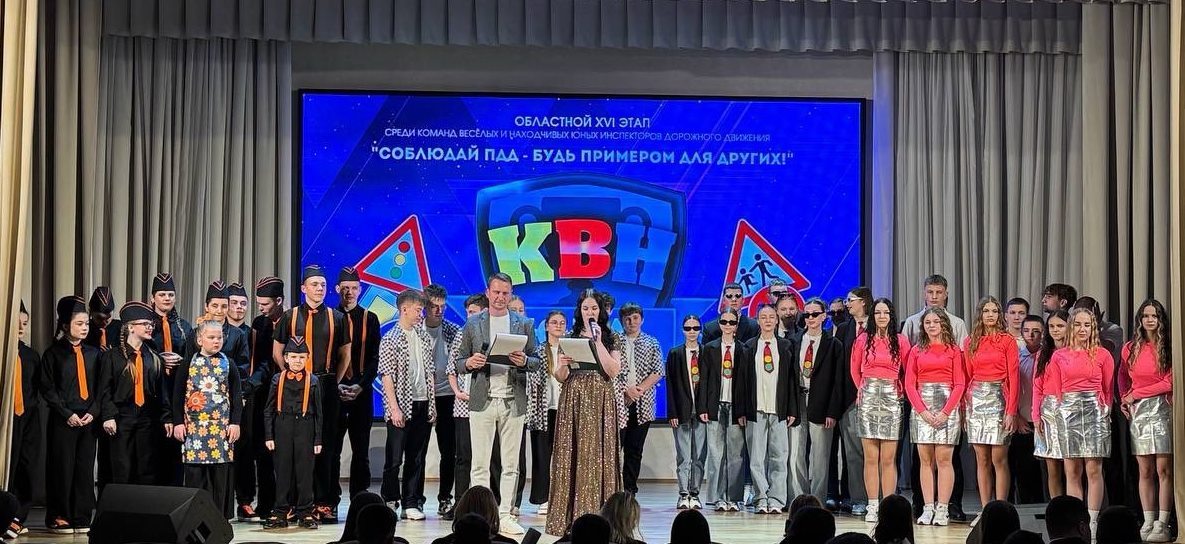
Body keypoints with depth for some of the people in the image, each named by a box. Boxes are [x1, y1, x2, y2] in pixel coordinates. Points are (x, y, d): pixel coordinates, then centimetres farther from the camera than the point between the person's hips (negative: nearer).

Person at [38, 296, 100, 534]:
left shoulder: (93, 354, 10)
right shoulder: (53, 353, -1)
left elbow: (99, 387, 10)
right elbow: (47, 388, -5)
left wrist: (92, 412, -5)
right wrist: (68, 414, -11)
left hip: (88, 419, 3)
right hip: (63, 420, -3)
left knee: (85, 468, 4)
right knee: (62, 468, 0)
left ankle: (81, 518, 11)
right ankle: (59, 518, 9)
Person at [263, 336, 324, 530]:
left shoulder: (312, 381, 3)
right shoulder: (277, 379, 4)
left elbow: (318, 412, 4)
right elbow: (269, 410, 5)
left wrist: (318, 439, 1)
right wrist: (268, 436, -1)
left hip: (305, 429, 0)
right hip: (283, 429, 1)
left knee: (305, 470, 3)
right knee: (282, 470, 5)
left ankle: (305, 512, 12)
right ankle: (281, 514, 12)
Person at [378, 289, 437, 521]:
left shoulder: (424, 336, 12)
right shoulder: (390, 339, -5)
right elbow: (386, 376, -9)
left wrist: (432, 403, 10)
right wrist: (394, 408, -15)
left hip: (423, 406, 5)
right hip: (402, 406, -5)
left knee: (417, 458, 7)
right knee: (395, 458, 0)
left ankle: (411, 504, 13)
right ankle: (389, 501, 14)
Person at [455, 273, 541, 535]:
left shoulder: (524, 324, 9)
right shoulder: (473, 324, 8)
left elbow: (537, 362, 9)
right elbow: (459, 363, 8)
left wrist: (524, 361, -13)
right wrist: (470, 363, -15)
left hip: (513, 402, 1)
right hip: (482, 401, -1)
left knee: (510, 464, 3)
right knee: (480, 464, -1)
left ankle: (505, 516, 9)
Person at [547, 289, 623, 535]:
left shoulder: (611, 338, 7)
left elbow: (613, 371, -7)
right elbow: (560, 378, 8)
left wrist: (597, 342, -8)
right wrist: (562, 366, -14)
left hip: (600, 402, -1)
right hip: (573, 400, 1)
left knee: (596, 455, -4)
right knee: (572, 456, -2)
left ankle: (597, 514, 1)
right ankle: (570, 515, 2)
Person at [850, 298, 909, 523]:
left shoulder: (900, 341, 4)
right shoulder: (863, 339, 5)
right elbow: (855, 370, 16)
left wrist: (899, 390, 5)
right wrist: (863, 389, 11)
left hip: (891, 398, 0)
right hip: (868, 397, 0)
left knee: (888, 458, -2)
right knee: (870, 457, 0)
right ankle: (872, 507, 3)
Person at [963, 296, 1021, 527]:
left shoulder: (1008, 341, 0)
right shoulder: (971, 342, 11)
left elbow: (1013, 377, -4)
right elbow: (967, 377, 12)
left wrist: (1011, 411, -11)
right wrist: (965, 406, 4)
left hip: (998, 398, -4)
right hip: (976, 400, 4)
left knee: (998, 459, -5)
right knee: (981, 460, 5)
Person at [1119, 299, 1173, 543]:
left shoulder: (1169, 347, -1)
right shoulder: (1130, 349, 10)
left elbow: (1170, 383, -6)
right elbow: (1123, 376, 24)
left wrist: (1136, 394, -5)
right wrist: (1124, 399, 7)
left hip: (1162, 409, -3)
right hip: (1138, 412, 3)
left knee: (1163, 469, -6)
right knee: (1145, 471, 4)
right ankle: (1148, 522, 7)